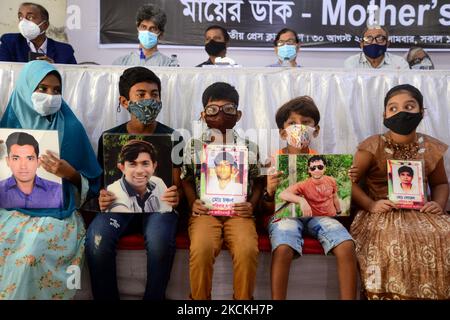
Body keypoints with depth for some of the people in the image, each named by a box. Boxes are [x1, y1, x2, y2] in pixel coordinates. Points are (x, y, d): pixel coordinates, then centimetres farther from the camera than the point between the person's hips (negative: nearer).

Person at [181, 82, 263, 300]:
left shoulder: (249, 147, 10)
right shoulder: (194, 145, 11)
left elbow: (258, 182, 14)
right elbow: (187, 180, 14)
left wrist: (251, 205, -3)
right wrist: (193, 203, -3)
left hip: (239, 212, 0)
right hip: (205, 211, 0)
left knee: (247, 250, -28)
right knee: (201, 249, -29)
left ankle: (244, 298, 0)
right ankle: (199, 299, -2)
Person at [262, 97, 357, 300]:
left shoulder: (321, 159, 7)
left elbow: (334, 197, 13)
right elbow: (267, 209, 2)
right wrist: (269, 192, -20)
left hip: (319, 213, 3)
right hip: (285, 213, -2)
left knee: (346, 246, -23)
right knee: (283, 249, -33)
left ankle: (349, 298, -7)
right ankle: (277, 299, -15)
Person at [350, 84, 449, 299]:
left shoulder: (431, 148, 5)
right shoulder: (373, 146, -7)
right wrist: (371, 205, -16)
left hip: (420, 213, 4)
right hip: (383, 214, -3)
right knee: (394, 240, -32)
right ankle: (393, 293, -11)